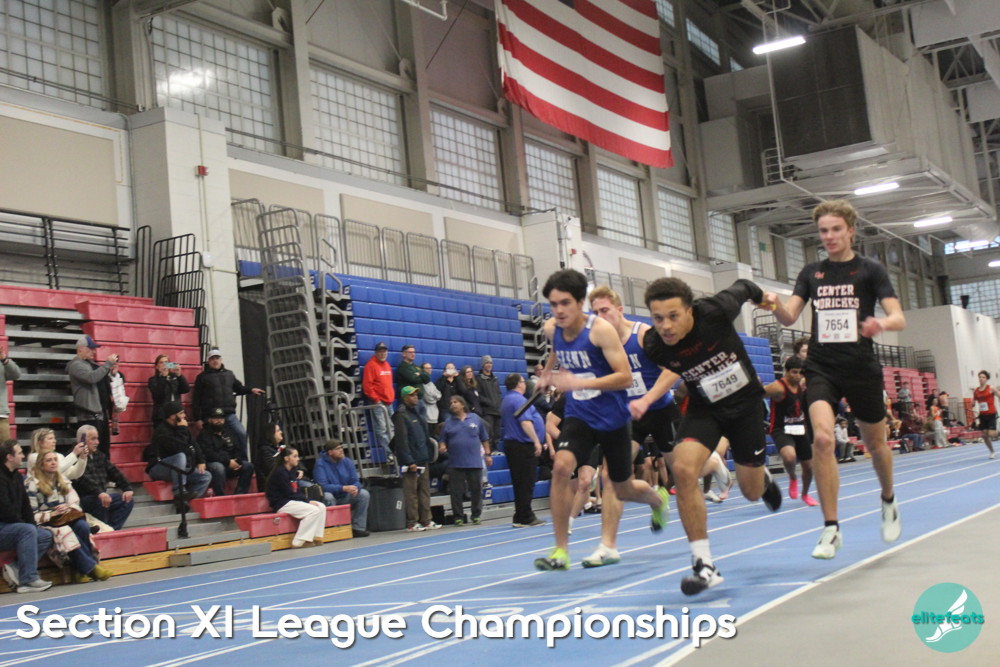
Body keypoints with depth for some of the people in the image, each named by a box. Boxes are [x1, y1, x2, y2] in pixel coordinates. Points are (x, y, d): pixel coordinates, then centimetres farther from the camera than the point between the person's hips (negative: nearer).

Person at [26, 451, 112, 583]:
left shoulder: (62, 480, 14)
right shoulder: (32, 484, -5)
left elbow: (76, 503, 11)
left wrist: (68, 507, -13)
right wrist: (52, 514, -20)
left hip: (64, 520, 5)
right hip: (45, 524, -5)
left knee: (83, 527, -27)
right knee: (66, 533, -35)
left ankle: (80, 571, -24)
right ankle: (90, 567, -29)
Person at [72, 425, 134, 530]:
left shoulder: (99, 455, 16)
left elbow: (113, 472, 14)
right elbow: (82, 479, -27)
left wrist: (127, 488, 0)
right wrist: (99, 493, -39)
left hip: (101, 496, 9)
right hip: (81, 500, -9)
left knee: (128, 500, -2)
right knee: (99, 501, -35)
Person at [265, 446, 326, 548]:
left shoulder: (291, 471, 13)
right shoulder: (280, 472, -15)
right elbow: (289, 494, -17)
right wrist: (308, 501, -15)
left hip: (292, 501, 9)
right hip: (282, 504, -9)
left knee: (321, 507, -5)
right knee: (313, 510, -24)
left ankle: (317, 537, -6)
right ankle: (298, 542, -20)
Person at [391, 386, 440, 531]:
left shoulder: (418, 413, 18)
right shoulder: (401, 415, -9)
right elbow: (401, 441, -15)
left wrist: (429, 456, 15)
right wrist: (409, 462, -18)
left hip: (423, 459, 8)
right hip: (411, 461, -8)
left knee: (425, 490, 9)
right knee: (411, 492, -4)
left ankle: (426, 521, 14)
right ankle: (412, 523, 1)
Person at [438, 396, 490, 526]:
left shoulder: (475, 419, 8)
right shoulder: (448, 422, 10)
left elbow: (484, 438, 12)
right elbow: (443, 440, 11)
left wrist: (487, 454, 8)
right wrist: (443, 447, -11)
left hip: (474, 461, 0)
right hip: (455, 463, 0)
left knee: (476, 489, 4)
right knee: (456, 491, 0)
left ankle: (476, 515, 14)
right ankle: (458, 517, 7)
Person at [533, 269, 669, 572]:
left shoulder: (600, 330, -20)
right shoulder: (552, 329, -2)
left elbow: (625, 377, -26)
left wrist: (578, 382, -33)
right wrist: (547, 373, 18)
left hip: (611, 418, -3)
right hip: (578, 415, 3)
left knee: (623, 489, 13)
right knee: (561, 466, -25)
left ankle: (658, 499, 51)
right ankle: (560, 550, -16)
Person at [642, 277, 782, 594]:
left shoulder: (715, 311, -29)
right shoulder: (653, 347, -23)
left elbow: (742, 287, -6)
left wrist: (764, 298, 13)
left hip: (746, 402, 0)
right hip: (704, 409, 1)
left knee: (752, 492, 8)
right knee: (683, 468, -27)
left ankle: (764, 479, 51)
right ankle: (704, 565, -17)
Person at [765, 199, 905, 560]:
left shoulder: (870, 270, 1)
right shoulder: (812, 272, 9)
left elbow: (898, 318, -7)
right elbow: (790, 316, 1)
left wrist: (882, 323, -31)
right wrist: (775, 304, -22)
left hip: (861, 368, -1)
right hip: (821, 367, 1)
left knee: (875, 443, 14)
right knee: (822, 438, -19)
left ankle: (888, 502, 45)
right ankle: (830, 529, -11)